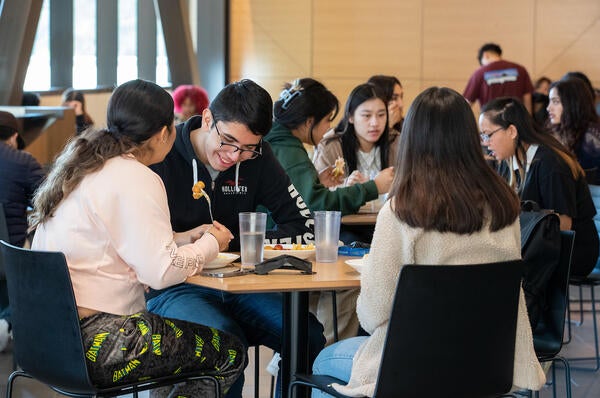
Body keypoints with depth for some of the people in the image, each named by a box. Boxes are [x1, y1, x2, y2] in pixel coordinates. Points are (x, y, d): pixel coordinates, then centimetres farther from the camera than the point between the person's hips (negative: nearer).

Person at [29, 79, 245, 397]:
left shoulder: (83, 166, 14)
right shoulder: (136, 180, -15)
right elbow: (162, 270, -19)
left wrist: (194, 238, 15)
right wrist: (211, 244, -1)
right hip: (94, 343, -10)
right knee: (230, 353, 1)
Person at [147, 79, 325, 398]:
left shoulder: (257, 158, 4)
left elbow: (305, 228, 2)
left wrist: (235, 242, -9)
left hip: (236, 283, 4)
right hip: (173, 288, -4)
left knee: (310, 336, -19)